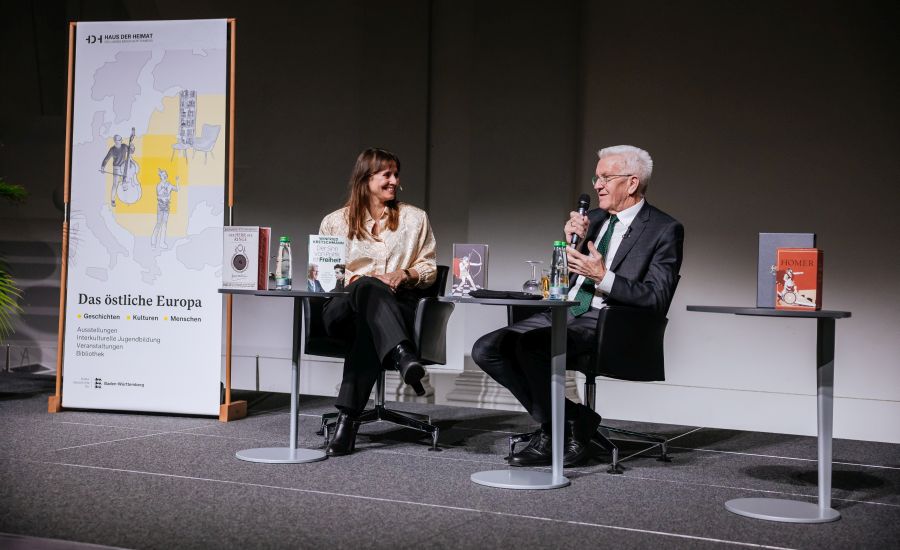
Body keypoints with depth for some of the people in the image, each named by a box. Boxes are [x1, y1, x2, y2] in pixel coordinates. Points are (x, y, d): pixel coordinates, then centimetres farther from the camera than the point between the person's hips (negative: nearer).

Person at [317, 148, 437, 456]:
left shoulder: (415, 218, 19)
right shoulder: (336, 222, 16)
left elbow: (429, 269, 17)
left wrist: (405, 274, -6)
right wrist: (361, 279, -7)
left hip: (397, 307, 1)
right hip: (344, 308, 0)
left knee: (368, 326, -40)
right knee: (369, 287, -40)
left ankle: (348, 419, -49)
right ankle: (404, 358, -64)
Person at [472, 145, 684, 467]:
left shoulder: (664, 230, -1)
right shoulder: (593, 219, 19)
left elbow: (657, 298, -10)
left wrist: (604, 277, -20)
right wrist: (570, 242, 1)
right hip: (563, 313, 8)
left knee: (530, 345, -32)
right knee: (486, 349, -11)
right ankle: (570, 421, -5)